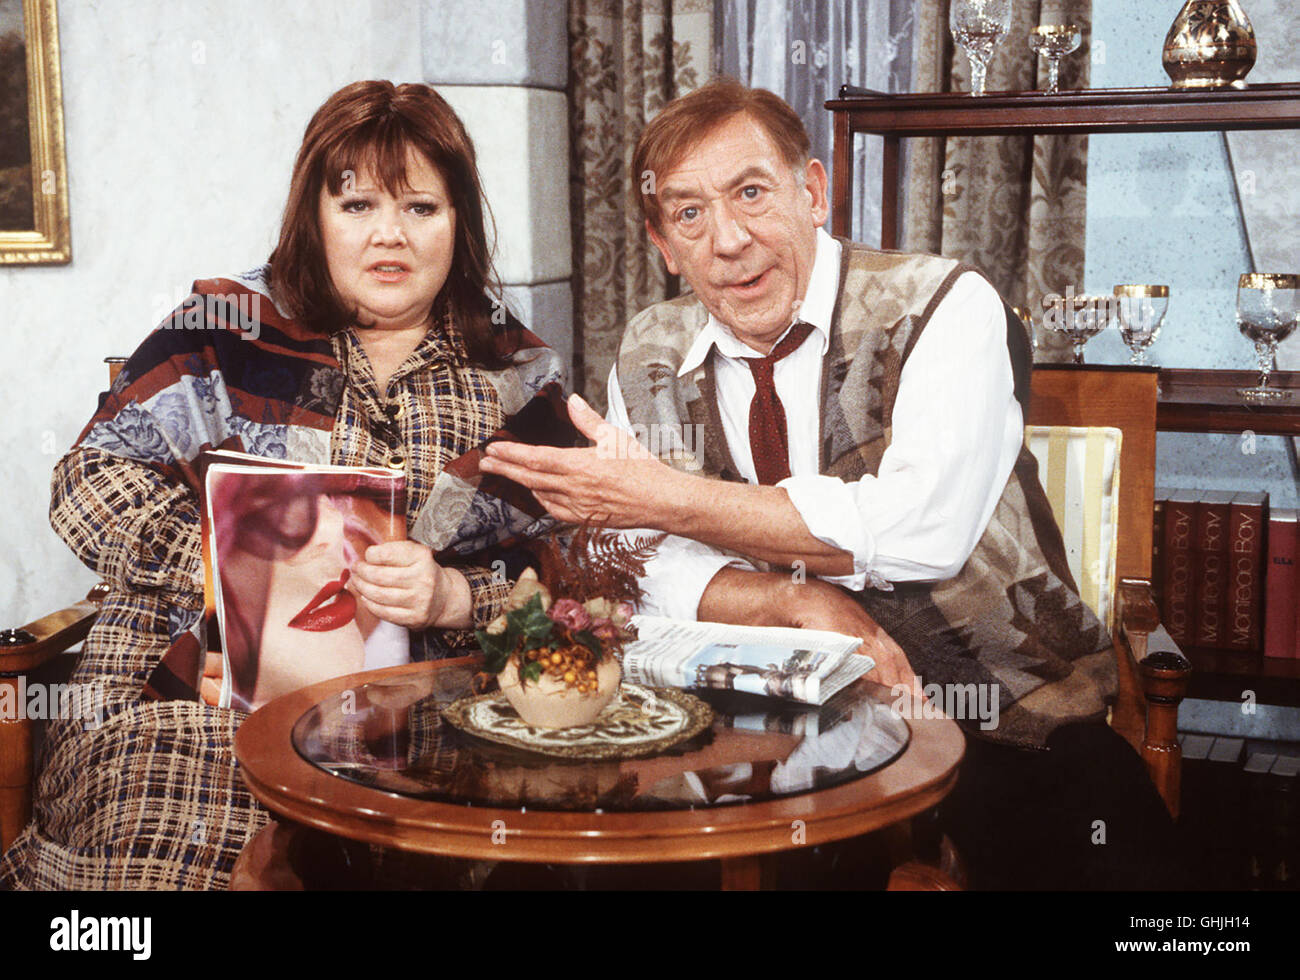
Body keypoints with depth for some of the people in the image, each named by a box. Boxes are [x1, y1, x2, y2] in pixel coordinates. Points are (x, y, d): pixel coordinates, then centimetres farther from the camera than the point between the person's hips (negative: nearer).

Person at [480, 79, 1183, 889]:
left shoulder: (943, 306, -7)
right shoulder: (650, 359, 7)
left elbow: (920, 531, -21)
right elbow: (650, 571, 1)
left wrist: (666, 497, -18)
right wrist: (804, 602, -19)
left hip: (1014, 737, -3)